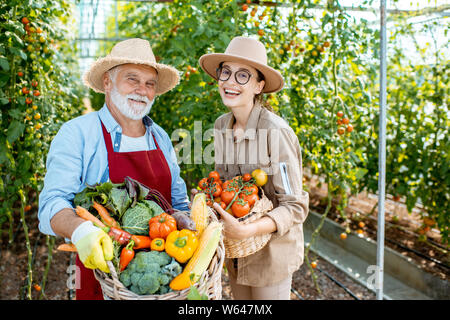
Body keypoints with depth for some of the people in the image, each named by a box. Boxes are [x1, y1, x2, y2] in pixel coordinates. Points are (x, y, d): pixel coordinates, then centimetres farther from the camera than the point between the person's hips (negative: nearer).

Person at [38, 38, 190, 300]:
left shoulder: (161, 138, 7)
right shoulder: (77, 133, -9)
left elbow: (178, 202, 12)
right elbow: (53, 202, -18)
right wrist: (81, 230, -37)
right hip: (103, 272, -4)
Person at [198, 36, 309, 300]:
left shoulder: (276, 132, -23)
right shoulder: (221, 125, -2)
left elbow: (294, 207, -21)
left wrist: (245, 231, -32)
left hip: (271, 250, -6)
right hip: (236, 250, 6)